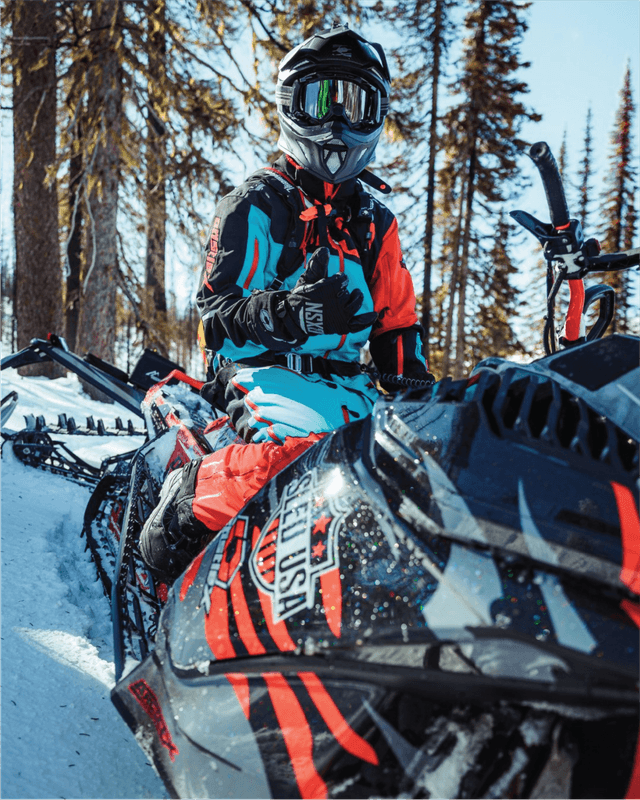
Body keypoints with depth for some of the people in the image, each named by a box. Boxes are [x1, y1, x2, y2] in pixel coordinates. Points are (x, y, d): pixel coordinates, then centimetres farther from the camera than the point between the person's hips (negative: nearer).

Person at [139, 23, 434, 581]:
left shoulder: (375, 221, 22)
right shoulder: (257, 204, 4)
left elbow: (396, 322, 23)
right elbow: (217, 312, -4)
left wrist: (415, 388, 5)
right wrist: (289, 312, -24)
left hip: (346, 379, 5)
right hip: (263, 368, -5)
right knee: (301, 441, -37)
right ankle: (181, 513, -18)